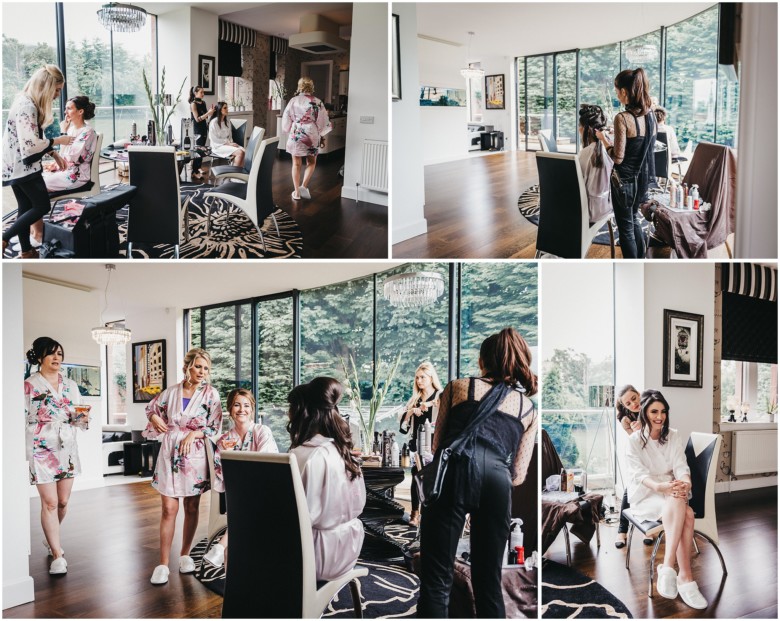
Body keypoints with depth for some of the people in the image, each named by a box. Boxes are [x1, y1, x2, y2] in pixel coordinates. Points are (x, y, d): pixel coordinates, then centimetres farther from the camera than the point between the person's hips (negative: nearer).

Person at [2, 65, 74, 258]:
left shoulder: (27, 102, 10)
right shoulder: (27, 107, -22)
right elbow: (30, 144, -24)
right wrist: (57, 141, -12)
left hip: (16, 165, 10)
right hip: (23, 166, -10)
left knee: (26, 208, 14)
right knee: (42, 206, -2)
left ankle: (26, 251, 22)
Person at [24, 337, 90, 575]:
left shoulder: (71, 385, 10)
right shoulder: (29, 385, -4)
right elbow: (21, 420, -5)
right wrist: (25, 453, -11)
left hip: (67, 448, 5)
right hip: (42, 449, -4)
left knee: (62, 501, 10)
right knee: (49, 502, -6)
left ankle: (51, 537, 35)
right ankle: (58, 555, 1)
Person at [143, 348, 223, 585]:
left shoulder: (210, 394, -3)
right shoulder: (171, 392, 2)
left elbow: (215, 427, -4)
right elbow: (151, 408, 19)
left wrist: (193, 434, -17)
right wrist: (155, 418, -2)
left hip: (195, 455, 0)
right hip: (170, 454, 0)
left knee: (192, 507, 10)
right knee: (169, 508, -3)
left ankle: (185, 554, 26)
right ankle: (163, 564, 2)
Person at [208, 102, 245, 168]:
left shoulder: (227, 122, 14)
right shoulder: (214, 122, -8)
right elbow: (214, 139, -12)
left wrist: (231, 143, -3)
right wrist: (228, 143, -15)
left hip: (228, 144, 7)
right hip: (218, 146, -7)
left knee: (244, 150, -24)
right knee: (240, 152, -29)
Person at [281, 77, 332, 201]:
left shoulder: (293, 101, -3)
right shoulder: (317, 102, -5)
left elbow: (286, 120, 1)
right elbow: (323, 121, -1)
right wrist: (320, 133, 18)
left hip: (295, 135, 1)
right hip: (312, 136, 0)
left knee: (296, 164, 10)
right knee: (311, 162, 16)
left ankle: (296, 192, 13)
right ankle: (304, 185, -2)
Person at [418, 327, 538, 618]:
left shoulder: (457, 387, 22)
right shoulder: (529, 409, 25)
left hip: (454, 472, -2)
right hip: (497, 480, 2)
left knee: (436, 580, 1)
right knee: (489, 582, 15)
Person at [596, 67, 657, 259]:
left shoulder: (623, 118, -21)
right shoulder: (650, 115, 2)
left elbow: (618, 157, -20)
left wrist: (603, 138, -6)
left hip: (625, 180, -7)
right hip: (644, 177, 7)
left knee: (626, 227, 6)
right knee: (634, 219, 26)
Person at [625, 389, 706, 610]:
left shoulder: (673, 436, 8)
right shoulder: (634, 440, -3)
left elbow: (681, 466, -3)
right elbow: (639, 473, -14)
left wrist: (685, 484, -28)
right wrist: (659, 487, -36)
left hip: (671, 492, 4)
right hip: (645, 495, -4)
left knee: (686, 513, -33)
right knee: (684, 511, -34)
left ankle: (668, 567, -35)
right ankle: (685, 577, -37)